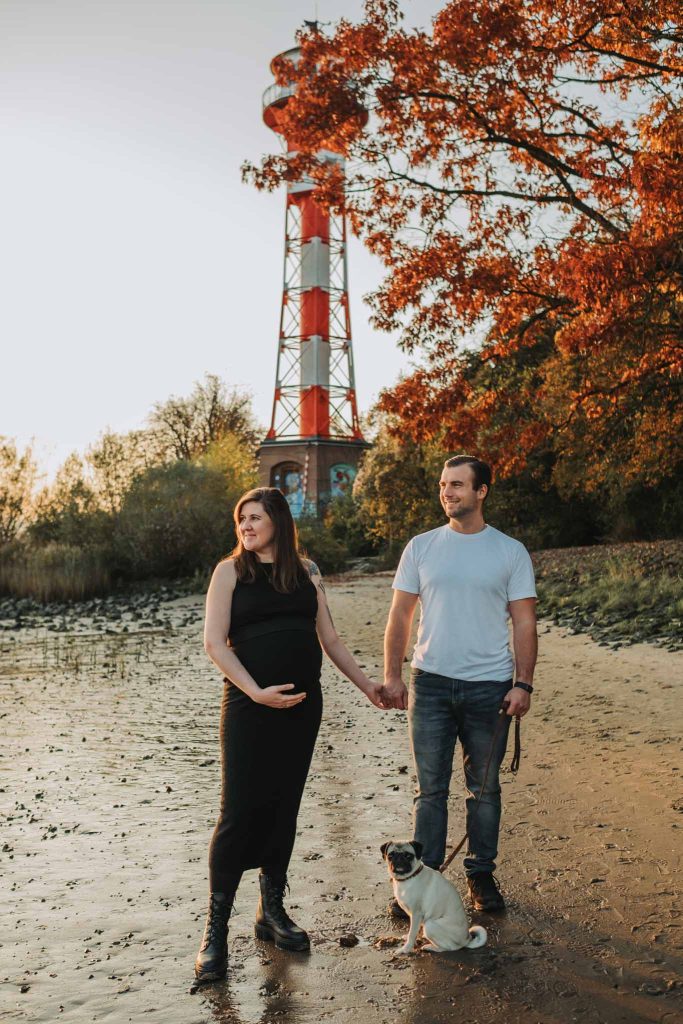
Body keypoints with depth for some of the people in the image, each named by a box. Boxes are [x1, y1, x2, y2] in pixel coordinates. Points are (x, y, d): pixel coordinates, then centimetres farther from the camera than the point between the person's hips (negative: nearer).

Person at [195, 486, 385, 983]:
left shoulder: (306, 571, 10)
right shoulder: (231, 571, 0)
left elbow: (329, 638, 16)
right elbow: (215, 642, -7)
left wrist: (366, 684, 14)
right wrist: (257, 692, -16)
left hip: (304, 703, 4)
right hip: (250, 704, -3)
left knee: (283, 808, 11)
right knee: (239, 812, -4)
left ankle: (272, 911, 27)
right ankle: (216, 928, 9)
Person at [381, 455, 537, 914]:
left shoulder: (511, 551, 2)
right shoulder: (421, 548, 5)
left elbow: (524, 623, 2)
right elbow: (400, 616, 7)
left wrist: (523, 684, -6)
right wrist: (392, 676, -1)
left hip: (490, 687, 0)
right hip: (431, 685, 1)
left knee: (484, 788, 11)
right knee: (431, 789, 5)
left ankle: (482, 876, 26)